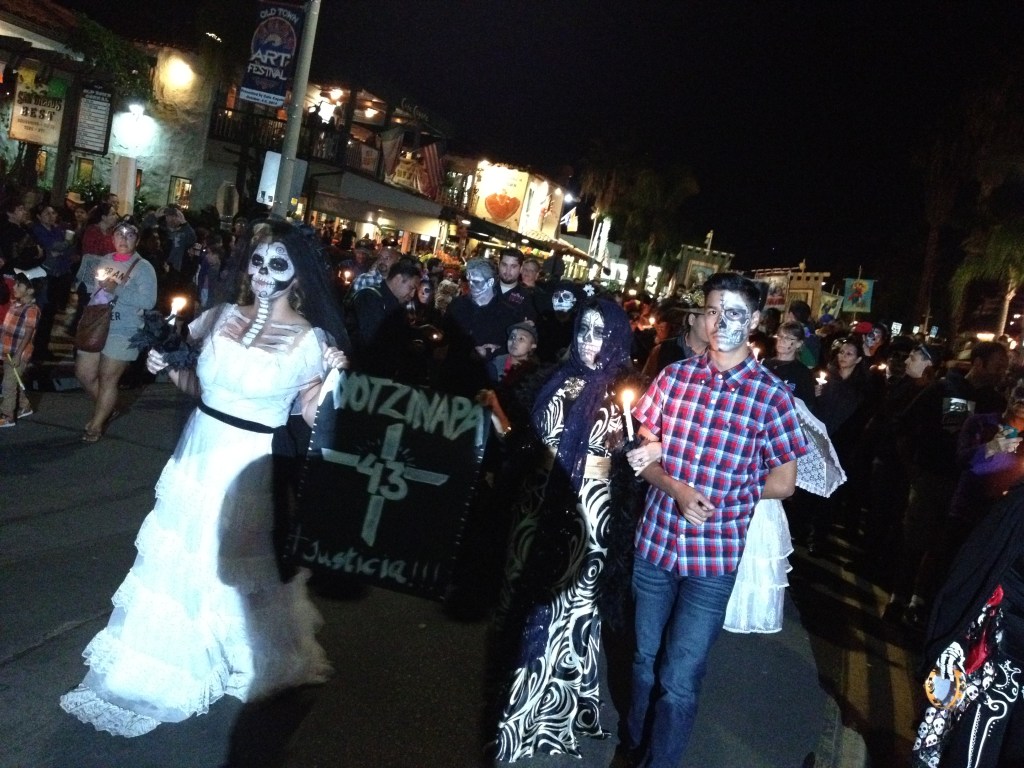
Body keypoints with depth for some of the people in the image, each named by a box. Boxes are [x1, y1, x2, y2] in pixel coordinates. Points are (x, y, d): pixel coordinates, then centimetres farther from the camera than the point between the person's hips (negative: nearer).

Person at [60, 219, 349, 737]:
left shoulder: (312, 341, -11)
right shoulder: (223, 315, 2)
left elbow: (310, 418, -10)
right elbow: (201, 386, 13)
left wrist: (332, 379, -25)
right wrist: (166, 366, -4)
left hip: (252, 471, -5)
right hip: (197, 455, 5)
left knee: (231, 568, 10)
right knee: (176, 557, 17)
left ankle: (206, 661, 37)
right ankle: (166, 656, 41)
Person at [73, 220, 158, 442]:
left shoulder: (143, 267, -8)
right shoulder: (103, 261, 10)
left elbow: (148, 301, -19)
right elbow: (89, 287, 20)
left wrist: (116, 289, -22)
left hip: (123, 331, -6)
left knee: (108, 379, 0)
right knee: (84, 373, 10)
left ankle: (96, 425, 16)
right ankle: (105, 408, 35)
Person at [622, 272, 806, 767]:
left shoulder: (772, 396, -9)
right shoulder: (674, 376, -1)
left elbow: (783, 483, -3)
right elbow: (642, 454, 2)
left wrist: (718, 493, -7)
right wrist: (676, 489, -16)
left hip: (713, 558, -3)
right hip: (655, 541, 3)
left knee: (679, 680, 4)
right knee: (645, 660, 21)